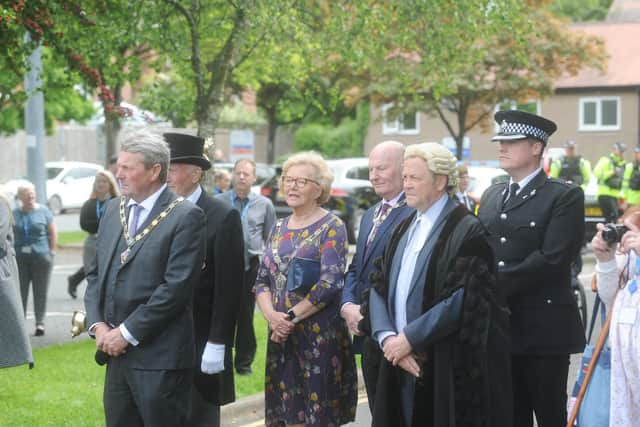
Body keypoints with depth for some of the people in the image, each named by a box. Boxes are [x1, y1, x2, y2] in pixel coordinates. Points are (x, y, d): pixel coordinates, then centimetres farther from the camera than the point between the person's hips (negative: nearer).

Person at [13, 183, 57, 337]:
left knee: (40, 291, 2)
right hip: (19, 258, 1)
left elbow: (53, 233, 4)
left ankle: (40, 322, 6)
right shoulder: (14, 214, 7)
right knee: (20, 291, 2)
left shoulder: (43, 211, 3)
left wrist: (52, 252, -1)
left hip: (41, 256, -1)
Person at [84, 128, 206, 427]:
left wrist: (127, 333, -14)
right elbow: (96, 274, 15)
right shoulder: (114, 211, 12)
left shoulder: (185, 217, -10)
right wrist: (98, 325, 0)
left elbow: (176, 287, -16)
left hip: (159, 357, -6)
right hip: (115, 349, 7)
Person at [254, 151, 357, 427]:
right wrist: (272, 315, -9)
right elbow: (262, 280, 10)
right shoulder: (279, 228, 13)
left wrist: (291, 316, -15)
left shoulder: (332, 228, -5)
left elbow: (330, 284, -15)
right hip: (281, 336, 6)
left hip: (320, 336, -6)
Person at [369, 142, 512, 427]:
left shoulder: (467, 230, -9)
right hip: (404, 365, 6)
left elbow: (460, 300, -17)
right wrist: (387, 337, -7)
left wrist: (409, 339, -14)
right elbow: (380, 288, 10)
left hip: (448, 370, -6)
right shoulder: (404, 229, 15)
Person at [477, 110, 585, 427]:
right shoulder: (491, 196, 16)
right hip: (497, 326, 6)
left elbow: (552, 258, -16)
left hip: (543, 329, -6)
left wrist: (497, 284, -15)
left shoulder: (565, 197, -5)